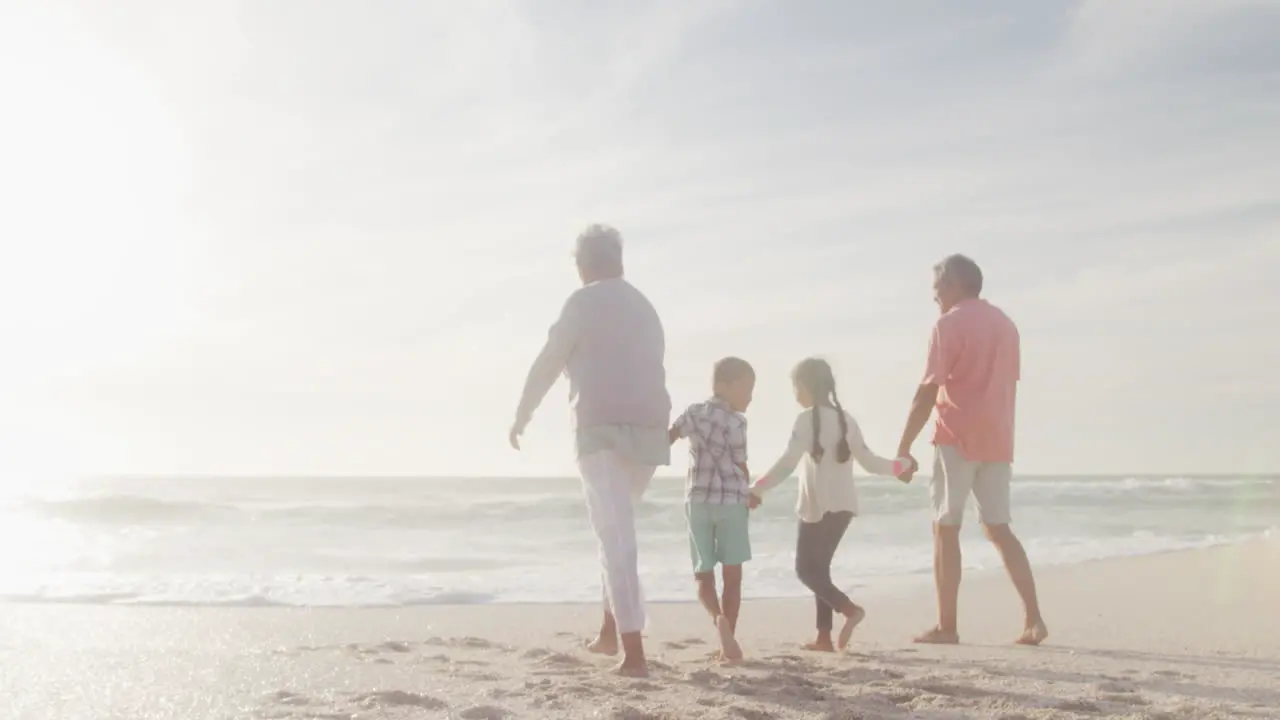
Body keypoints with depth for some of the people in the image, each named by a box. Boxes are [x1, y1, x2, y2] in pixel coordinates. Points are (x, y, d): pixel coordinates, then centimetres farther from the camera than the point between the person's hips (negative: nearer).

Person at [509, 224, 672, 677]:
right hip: (648, 428, 7)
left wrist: (521, 417, 15)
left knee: (615, 536, -10)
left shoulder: (583, 302, 1)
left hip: (603, 428, -6)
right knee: (617, 529, 22)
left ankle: (634, 652, -15)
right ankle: (610, 631, 21)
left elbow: (548, 364, 3)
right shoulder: (644, 307, 21)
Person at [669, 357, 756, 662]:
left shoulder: (692, 413, 7)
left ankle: (719, 619, -19)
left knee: (703, 575, 8)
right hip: (731, 501, -4)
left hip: (697, 502, 4)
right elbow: (741, 467, -1)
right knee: (732, 575, 2)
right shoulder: (736, 422, -6)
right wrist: (747, 493, 17)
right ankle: (728, 642, 0)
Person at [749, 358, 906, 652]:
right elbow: (868, 460, 12)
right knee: (819, 567, 13)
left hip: (820, 506, -7)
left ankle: (849, 609, -19)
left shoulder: (807, 419, -9)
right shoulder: (846, 419, 11)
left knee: (806, 569, -1)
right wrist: (898, 466, 29)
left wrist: (757, 488, -20)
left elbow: (787, 463, -19)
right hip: (844, 506, 7)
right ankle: (824, 636, 10)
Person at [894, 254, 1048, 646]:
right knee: (998, 528, 11)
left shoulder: (949, 324, -8)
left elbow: (928, 392, -12)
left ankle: (946, 626, 2)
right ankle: (1034, 619, 2)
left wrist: (904, 447, -9)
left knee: (945, 529, 2)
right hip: (997, 441, 7)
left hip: (958, 439, -7)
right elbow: (1007, 386, 17)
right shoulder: (1005, 323, 14)